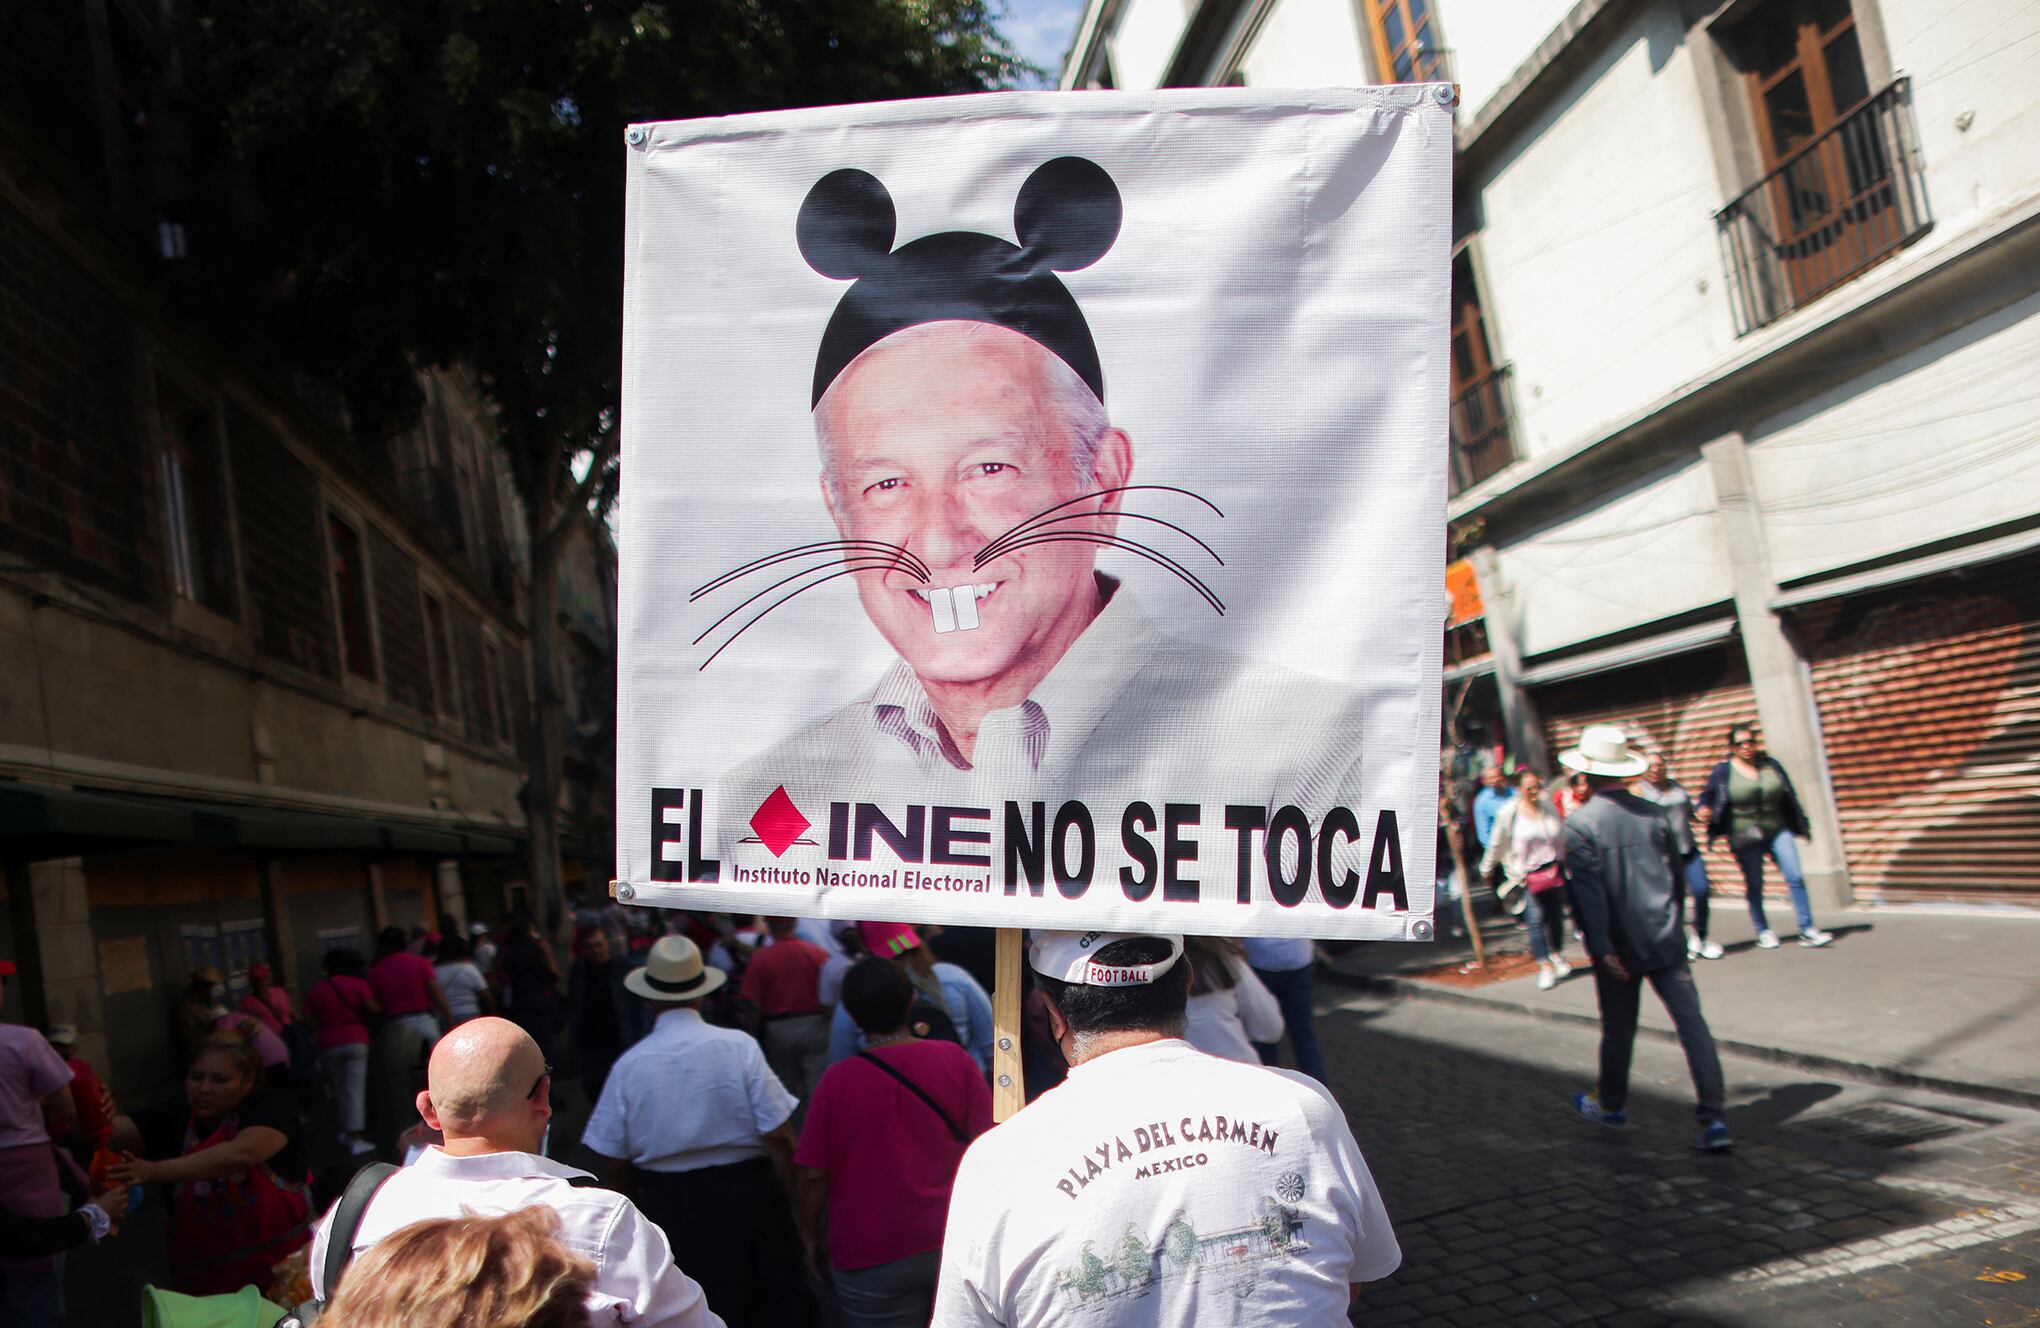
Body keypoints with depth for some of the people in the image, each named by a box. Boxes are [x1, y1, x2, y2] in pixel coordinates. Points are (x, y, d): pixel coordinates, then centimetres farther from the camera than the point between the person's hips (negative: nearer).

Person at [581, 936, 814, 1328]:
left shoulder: (629, 1064, -11)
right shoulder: (739, 1046, -15)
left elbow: (612, 1162, -5)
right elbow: (779, 1135, -14)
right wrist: (792, 1199, 1)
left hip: (670, 1206, 1)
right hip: (747, 1192, -1)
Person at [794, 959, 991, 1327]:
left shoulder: (836, 1081, -13)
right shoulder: (956, 1060, -9)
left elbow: (813, 1174, -9)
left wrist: (810, 1233, 8)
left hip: (872, 1261, -2)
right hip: (956, 1245, 2)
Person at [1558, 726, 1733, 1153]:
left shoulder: (1579, 824, -11)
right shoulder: (1652, 813, 2)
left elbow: (1588, 892, -16)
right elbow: (1676, 874, 12)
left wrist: (1602, 948, -14)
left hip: (1621, 946, -3)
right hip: (1666, 940, 3)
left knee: (1618, 1027, 13)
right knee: (1692, 1022, 0)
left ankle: (1611, 1103, 32)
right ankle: (1714, 1117, -5)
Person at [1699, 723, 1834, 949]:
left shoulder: (1771, 766, 6)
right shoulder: (1723, 772, -3)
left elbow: (1790, 799, 12)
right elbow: (1708, 796, 0)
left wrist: (1802, 826, 13)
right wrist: (1705, 810, -22)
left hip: (1778, 831, 2)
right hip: (1745, 837, -2)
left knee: (1795, 877, -7)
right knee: (1754, 886, 5)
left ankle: (1807, 931, -3)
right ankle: (1763, 932, 19)